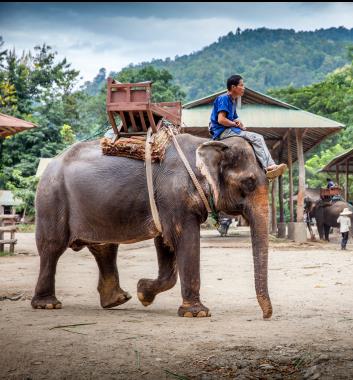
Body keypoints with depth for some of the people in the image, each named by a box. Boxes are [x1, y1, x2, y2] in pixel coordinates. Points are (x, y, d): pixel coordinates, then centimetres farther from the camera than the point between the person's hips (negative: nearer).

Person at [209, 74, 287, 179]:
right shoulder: (223, 98, -8)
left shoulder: (232, 101, 21)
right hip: (222, 131, -10)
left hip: (229, 130, 10)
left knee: (259, 138, -2)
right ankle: (269, 167, -25)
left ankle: (270, 165, -16)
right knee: (256, 138, -20)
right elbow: (221, 120, -18)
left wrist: (239, 123, -3)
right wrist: (236, 124, -7)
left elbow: (235, 120, 21)